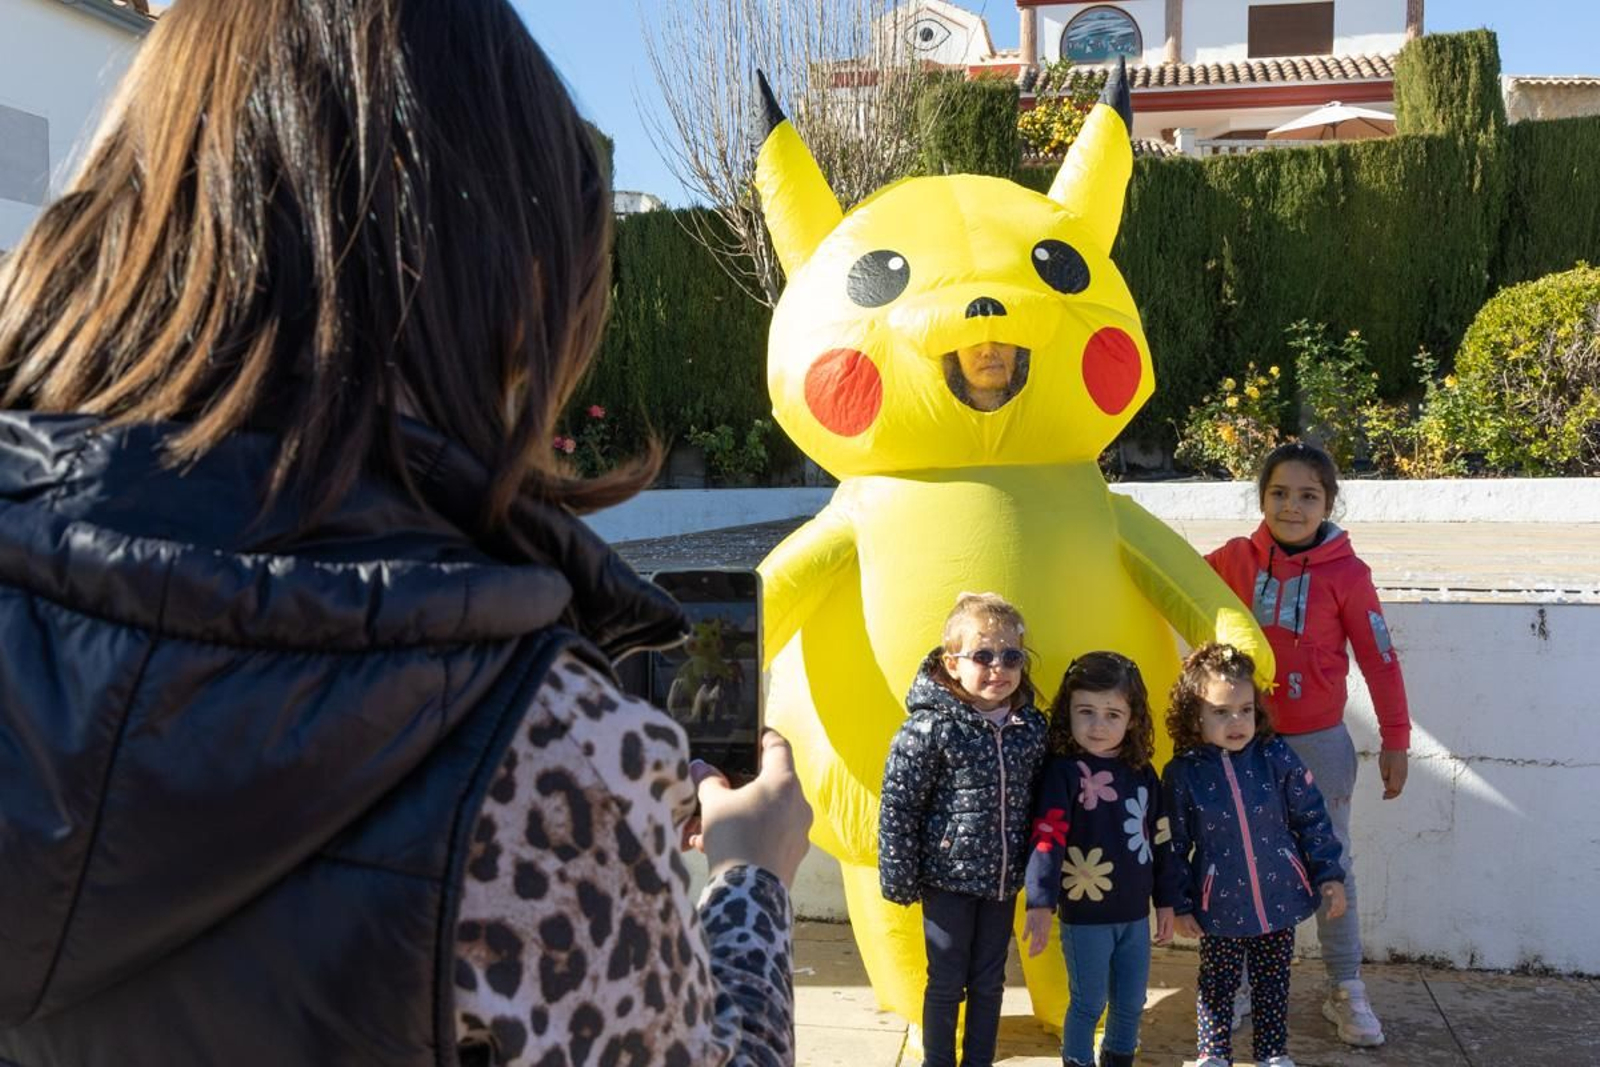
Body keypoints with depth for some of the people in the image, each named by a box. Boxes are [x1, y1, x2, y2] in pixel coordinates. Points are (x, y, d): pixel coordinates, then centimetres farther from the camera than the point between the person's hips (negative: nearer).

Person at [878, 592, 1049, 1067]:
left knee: (988, 982, 16)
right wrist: (899, 880, -11)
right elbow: (897, 806, -13)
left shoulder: (1033, 727, -1)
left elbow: (1041, 801, 10)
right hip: (948, 879, -4)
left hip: (1003, 880, 4)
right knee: (947, 983, 10)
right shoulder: (930, 728, -17)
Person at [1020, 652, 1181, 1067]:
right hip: (1085, 916, -5)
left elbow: (1160, 840, 11)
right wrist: (1041, 903, -33)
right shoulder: (1063, 770, -15)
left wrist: (1166, 900, 14)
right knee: (1088, 1003, 7)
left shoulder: (1143, 773, 3)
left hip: (1135, 913, 5)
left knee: (1131, 1002, 17)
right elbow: (1047, 841, -23)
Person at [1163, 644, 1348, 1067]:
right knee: (1217, 985, 11)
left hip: (1279, 898, 2)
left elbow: (1312, 819, 1)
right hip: (1220, 908, -1)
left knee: (1273, 984, 15)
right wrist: (1179, 905, -3)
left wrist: (1329, 874, 0)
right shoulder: (1182, 773, -10)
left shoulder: (1277, 757, -7)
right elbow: (1174, 846, -4)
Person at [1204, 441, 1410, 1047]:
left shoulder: (1347, 573, -10)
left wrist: (1395, 741, -3)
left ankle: (1345, 990, 25)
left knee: (1331, 865, 11)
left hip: (1319, 744, -2)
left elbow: (1379, 659, -5)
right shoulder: (1234, 560, -4)